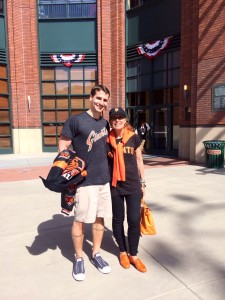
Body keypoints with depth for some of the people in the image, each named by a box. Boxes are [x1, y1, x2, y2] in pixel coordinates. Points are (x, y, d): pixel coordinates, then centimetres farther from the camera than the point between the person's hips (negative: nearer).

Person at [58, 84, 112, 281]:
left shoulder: (105, 123, 10)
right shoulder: (76, 120, -8)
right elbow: (62, 147, -8)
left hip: (104, 179, 6)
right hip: (85, 180, -6)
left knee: (100, 218, 14)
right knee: (80, 220, 5)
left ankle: (96, 254, 33)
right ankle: (79, 259, 26)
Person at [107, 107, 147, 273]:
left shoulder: (134, 138, -2)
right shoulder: (107, 140, -2)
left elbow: (139, 161, 5)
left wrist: (143, 182, 6)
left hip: (133, 185, 0)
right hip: (115, 186, 1)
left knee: (134, 220, 3)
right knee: (118, 219, 13)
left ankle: (133, 255, 23)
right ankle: (123, 252, 33)